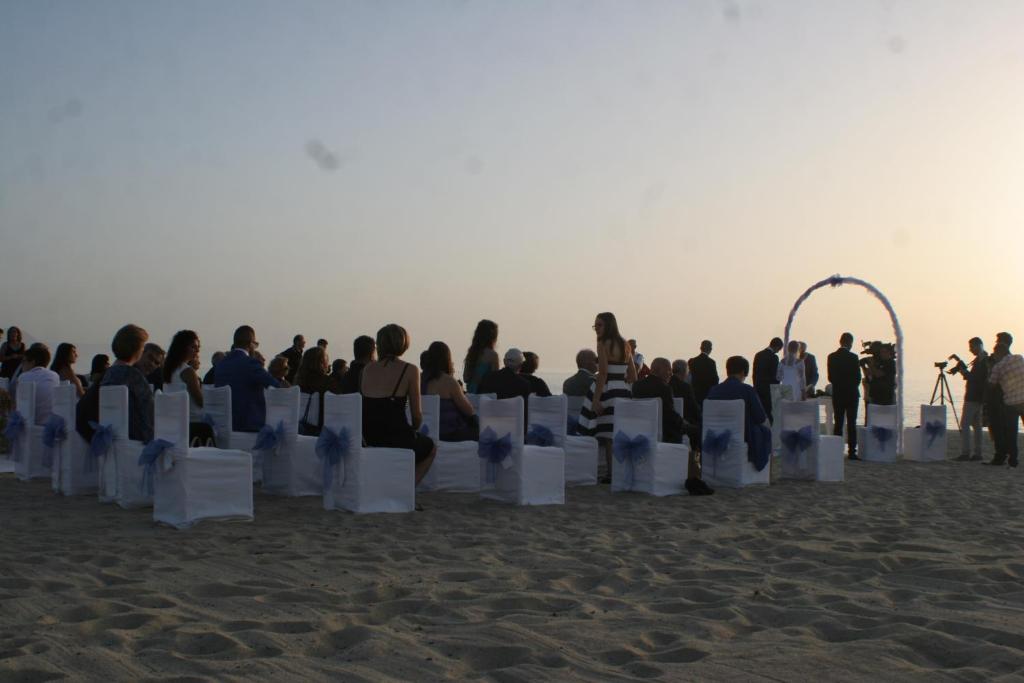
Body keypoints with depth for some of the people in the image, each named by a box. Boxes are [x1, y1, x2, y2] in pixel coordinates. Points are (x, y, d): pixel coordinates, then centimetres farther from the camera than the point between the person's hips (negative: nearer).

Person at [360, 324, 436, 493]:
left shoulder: (368, 369, 7)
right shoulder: (409, 370, -6)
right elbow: (417, 415, -4)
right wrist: (414, 429, 18)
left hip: (368, 440, 5)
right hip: (398, 440, -5)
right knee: (431, 447, 29)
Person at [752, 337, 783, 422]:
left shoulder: (758, 355, 8)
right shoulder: (773, 357, -13)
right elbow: (774, 376, -12)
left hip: (758, 389, 7)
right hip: (768, 390, -7)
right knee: (769, 414, -5)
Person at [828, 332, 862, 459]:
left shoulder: (832, 357, 0)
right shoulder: (853, 357, -12)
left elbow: (830, 377, 3)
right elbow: (857, 377, -9)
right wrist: (853, 387, 10)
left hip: (837, 395, 3)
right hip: (851, 394, -3)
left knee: (838, 423, 8)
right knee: (851, 424, 1)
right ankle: (852, 451, -2)